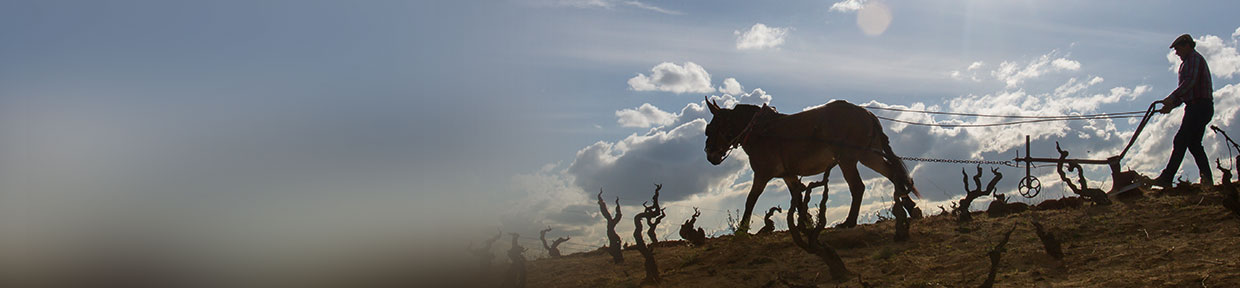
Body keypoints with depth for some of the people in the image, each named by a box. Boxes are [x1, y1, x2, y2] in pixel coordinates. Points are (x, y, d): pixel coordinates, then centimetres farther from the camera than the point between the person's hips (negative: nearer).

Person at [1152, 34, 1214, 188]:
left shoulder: (1194, 58, -5)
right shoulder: (1189, 62, 26)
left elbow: (1190, 82, -22)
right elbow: (1187, 93, 27)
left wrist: (1171, 98, -28)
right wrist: (1171, 105, 18)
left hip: (1199, 107, -11)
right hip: (1204, 107, 11)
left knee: (1180, 141, -13)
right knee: (1194, 143, 9)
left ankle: (1167, 178, -17)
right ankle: (1207, 179, 5)